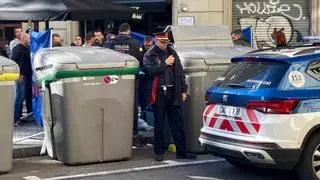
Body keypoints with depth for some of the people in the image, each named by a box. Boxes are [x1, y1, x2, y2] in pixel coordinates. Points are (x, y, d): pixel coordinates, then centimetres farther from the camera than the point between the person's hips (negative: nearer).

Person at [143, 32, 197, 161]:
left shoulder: (172, 52, 15)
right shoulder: (149, 55, 3)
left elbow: (180, 72, 15)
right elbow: (150, 70, -15)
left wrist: (183, 90, 10)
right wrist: (165, 63, -12)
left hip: (173, 92, 3)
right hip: (158, 92, -3)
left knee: (178, 123, 3)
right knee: (159, 124, 4)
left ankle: (181, 152, 9)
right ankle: (159, 152, 14)